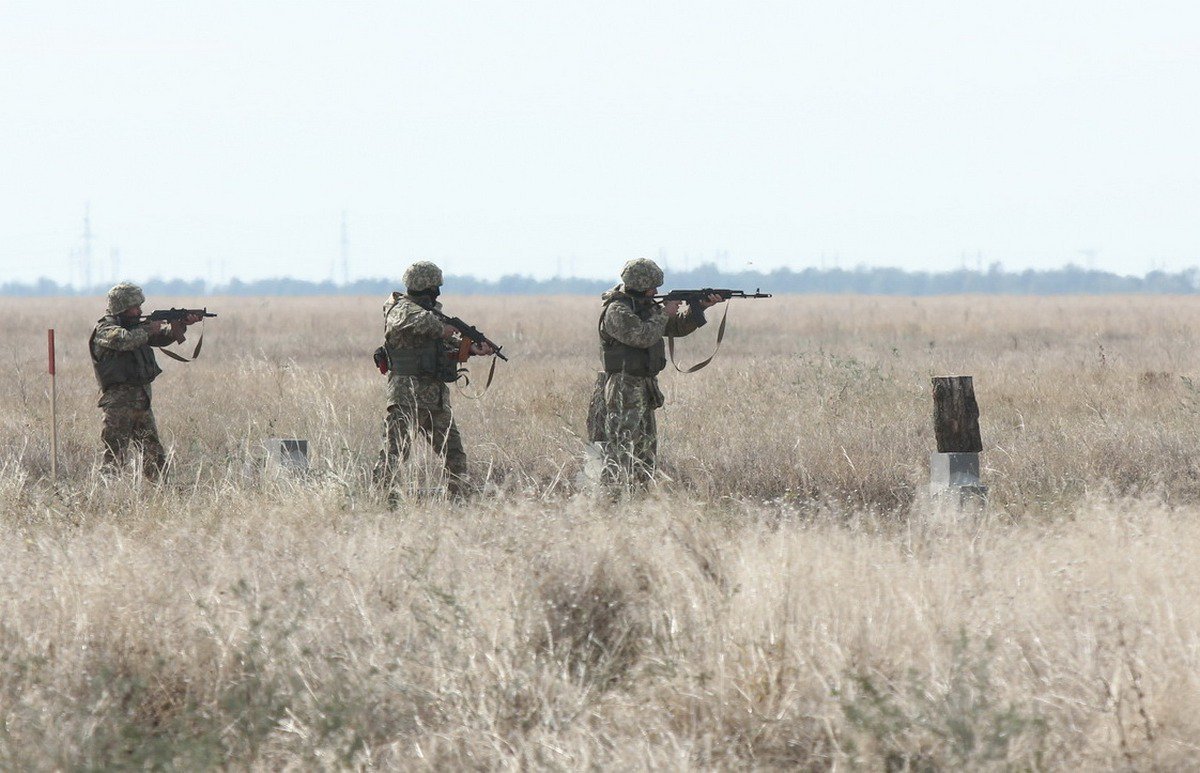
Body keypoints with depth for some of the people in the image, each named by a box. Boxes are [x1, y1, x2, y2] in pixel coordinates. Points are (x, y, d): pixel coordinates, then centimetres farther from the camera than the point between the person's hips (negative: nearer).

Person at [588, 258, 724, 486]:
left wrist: (700, 307, 4)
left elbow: (677, 327, 18)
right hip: (622, 392, -10)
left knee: (646, 450, 12)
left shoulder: (647, 306, 14)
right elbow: (643, 336, -25)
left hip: (644, 389, 10)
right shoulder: (617, 311, -15)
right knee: (621, 453, -12)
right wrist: (665, 313, -12)